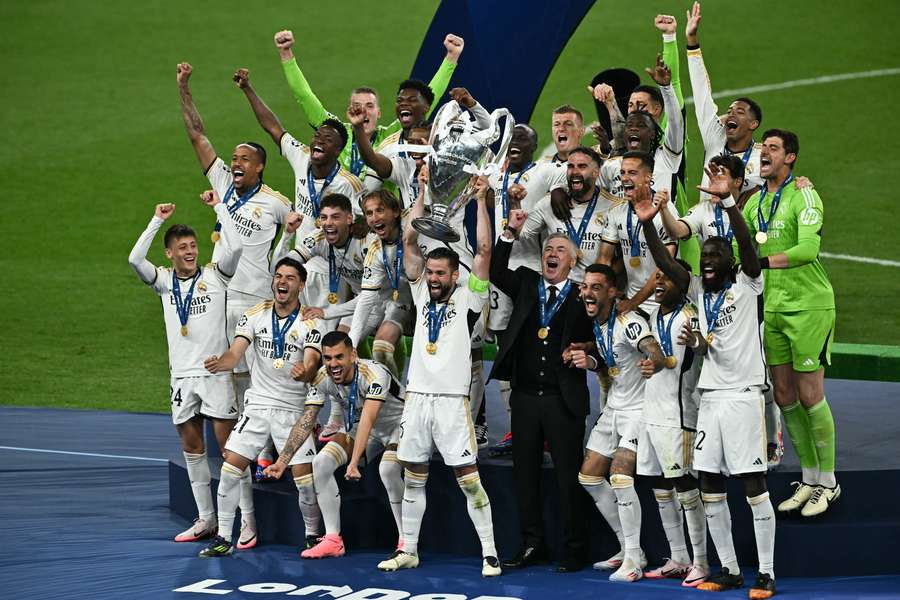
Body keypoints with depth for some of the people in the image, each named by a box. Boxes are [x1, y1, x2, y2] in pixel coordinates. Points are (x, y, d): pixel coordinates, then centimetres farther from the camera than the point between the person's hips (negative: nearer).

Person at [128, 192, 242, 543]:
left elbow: (235, 247, -16)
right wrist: (157, 221, -4)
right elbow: (135, 259, -7)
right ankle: (206, 519, 15)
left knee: (229, 443, -7)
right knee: (191, 445, 8)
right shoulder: (164, 281, 8)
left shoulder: (214, 275, 1)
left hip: (215, 371, -4)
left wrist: (219, 207, -8)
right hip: (182, 374, 4)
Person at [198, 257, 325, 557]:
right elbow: (235, 353, -9)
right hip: (257, 405, 2)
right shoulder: (256, 315, 0)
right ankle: (223, 539, 4)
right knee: (230, 468, -6)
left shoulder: (310, 323, -7)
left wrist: (304, 372, -43)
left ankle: (313, 535, 15)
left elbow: (311, 365, -19)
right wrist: (220, 363, -32)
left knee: (304, 476, -8)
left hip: (293, 409, -2)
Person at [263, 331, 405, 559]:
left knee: (388, 469, -33)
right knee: (321, 463, -11)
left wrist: (354, 463, -55)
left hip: (395, 424, -6)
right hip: (355, 427, 6)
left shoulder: (374, 375, -35)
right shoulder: (322, 378, -18)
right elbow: (305, 422, -16)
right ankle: (333, 540, -3)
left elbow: (367, 420, -45)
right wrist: (282, 461, -25)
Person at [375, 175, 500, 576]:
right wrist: (422, 196, 8)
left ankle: (490, 554, -4)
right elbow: (410, 244, 10)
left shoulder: (467, 298, 2)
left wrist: (480, 201, -5)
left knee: (468, 478, -6)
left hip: (451, 400, -5)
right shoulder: (422, 295, 13)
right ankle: (408, 551, 17)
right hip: (417, 397, 5)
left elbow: (484, 251, -6)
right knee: (413, 478, 10)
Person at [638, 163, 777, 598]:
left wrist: (728, 201, -31)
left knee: (754, 485, -7)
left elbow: (745, 242, -17)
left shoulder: (747, 283, -1)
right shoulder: (700, 290, 15)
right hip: (710, 394, 6)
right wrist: (648, 223, -8)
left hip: (744, 394, -6)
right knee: (710, 486, 6)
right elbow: (665, 264, 7)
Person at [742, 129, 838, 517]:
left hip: (808, 306, -7)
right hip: (773, 308, 7)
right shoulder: (755, 201, 12)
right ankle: (809, 480, 17)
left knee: (809, 395, -4)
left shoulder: (803, 196, -10)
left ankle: (827, 483, 7)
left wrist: (765, 261, -29)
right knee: (784, 395, 7)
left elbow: (808, 249, -24)